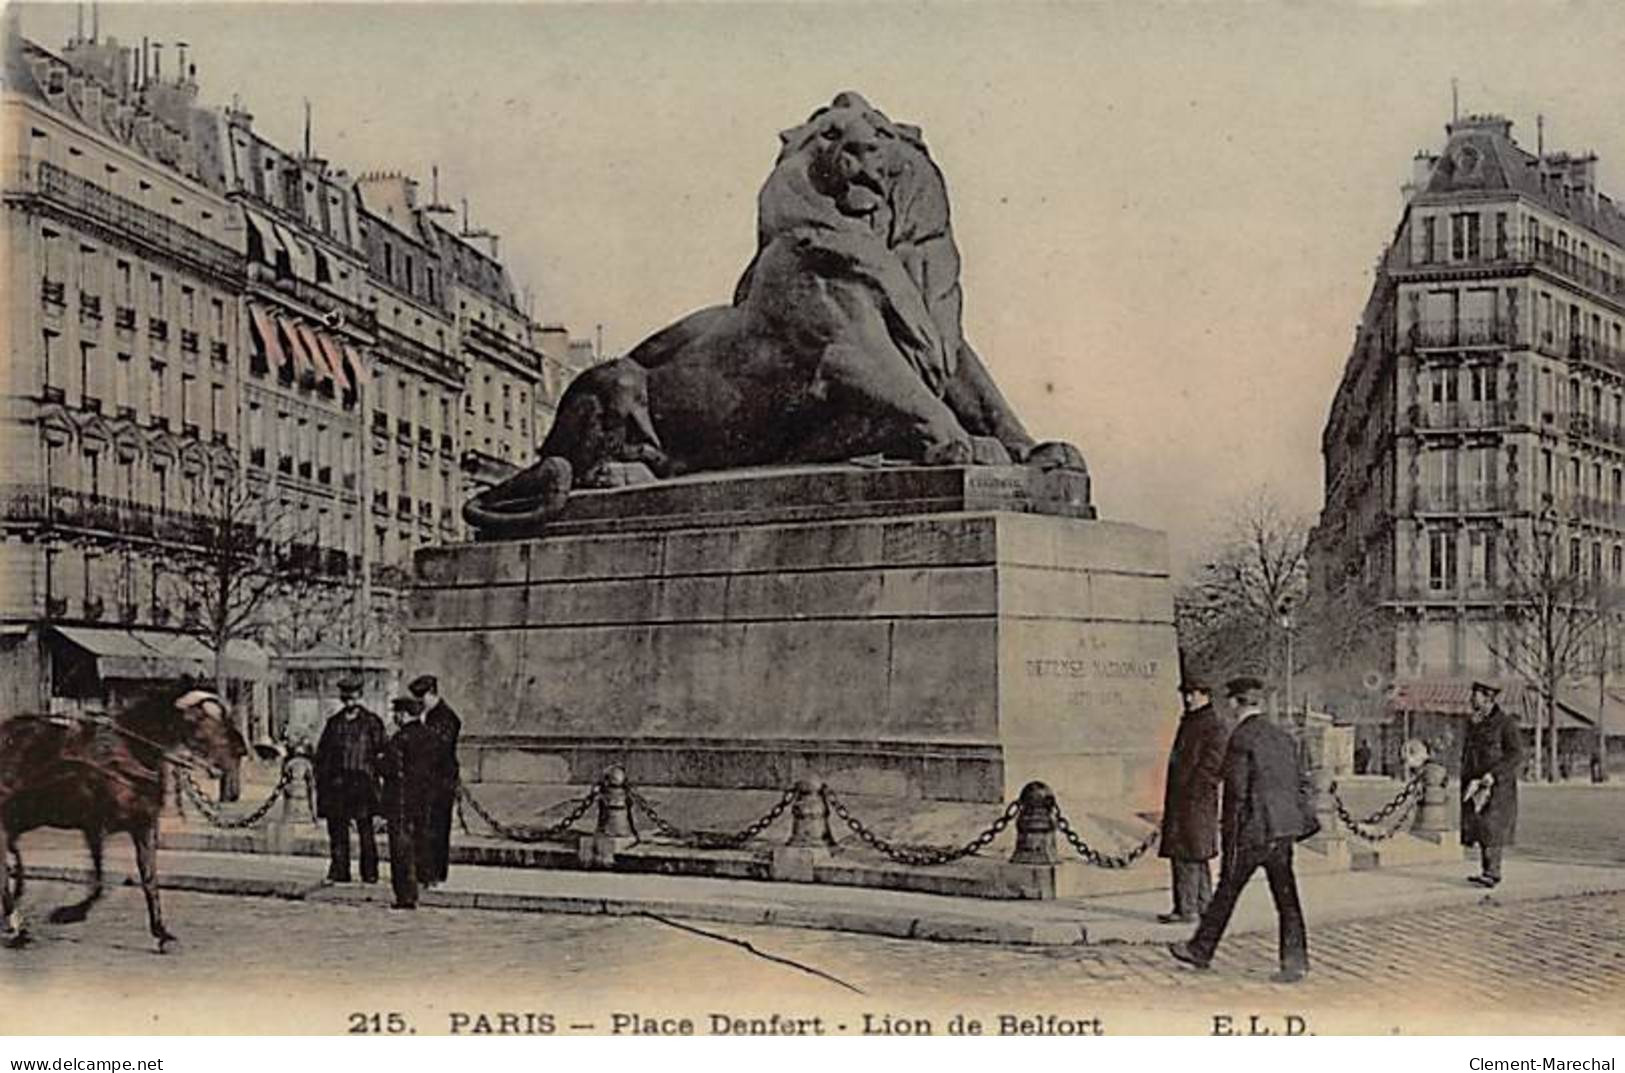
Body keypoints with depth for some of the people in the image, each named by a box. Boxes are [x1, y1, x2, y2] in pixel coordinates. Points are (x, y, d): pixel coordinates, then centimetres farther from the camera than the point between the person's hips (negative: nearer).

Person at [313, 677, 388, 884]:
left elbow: (381, 747, 2)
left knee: (365, 829, -3)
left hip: (362, 780, -3)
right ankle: (338, 871, 9)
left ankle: (369, 873, 4)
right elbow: (321, 753, 15)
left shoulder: (371, 722, 6)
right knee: (337, 829, 2)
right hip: (336, 781, 3)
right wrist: (321, 780, 8)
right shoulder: (334, 723, 14)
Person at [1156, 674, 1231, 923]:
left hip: (1196, 800, -10)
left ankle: (1187, 909, -8)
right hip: (1179, 800, 10)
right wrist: (1170, 801, 20)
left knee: (1186, 855, -10)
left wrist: (1190, 791, -20)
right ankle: (1204, 904, 23)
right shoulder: (1188, 723, 19)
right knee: (1195, 856, 15)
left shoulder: (1215, 726, -9)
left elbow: (1212, 765, -16)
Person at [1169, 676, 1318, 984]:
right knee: (1285, 895, 7)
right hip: (1283, 828, 6)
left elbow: (1236, 789, -14)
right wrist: (1307, 818, 20)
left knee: (1228, 891, 6)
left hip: (1252, 830, -6)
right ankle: (1295, 959, 4)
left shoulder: (1242, 738, -13)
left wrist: (1230, 829, -8)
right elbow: (1301, 782, 14)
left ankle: (1201, 950, 19)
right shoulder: (1283, 736, 10)